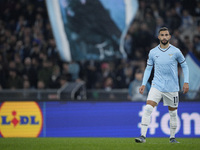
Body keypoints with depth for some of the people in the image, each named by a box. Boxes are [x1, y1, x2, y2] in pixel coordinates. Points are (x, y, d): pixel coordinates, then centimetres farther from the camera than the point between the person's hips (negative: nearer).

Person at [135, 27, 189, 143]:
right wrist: (144, 84, 4)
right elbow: (148, 68, 12)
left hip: (172, 87, 0)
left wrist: (186, 82, -1)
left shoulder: (176, 51, -3)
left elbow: (184, 66, 7)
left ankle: (172, 137, 24)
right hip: (157, 86, 0)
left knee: (173, 113, 8)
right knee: (148, 109, -16)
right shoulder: (153, 52, 2)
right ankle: (143, 136, -19)